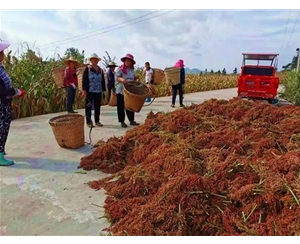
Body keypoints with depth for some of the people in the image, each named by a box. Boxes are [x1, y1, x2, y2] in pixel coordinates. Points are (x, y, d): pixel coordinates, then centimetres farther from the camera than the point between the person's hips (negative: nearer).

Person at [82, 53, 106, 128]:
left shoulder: (100, 70, 14)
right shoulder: (87, 69, -1)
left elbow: (103, 81, 15)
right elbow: (84, 80, -6)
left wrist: (103, 90, 10)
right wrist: (84, 90, -13)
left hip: (98, 92, 5)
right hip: (89, 91, -4)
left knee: (97, 107, 9)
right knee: (88, 107, 2)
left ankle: (97, 121, 20)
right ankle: (89, 122, 9)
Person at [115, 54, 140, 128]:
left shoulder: (132, 70, 11)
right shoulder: (120, 69, -8)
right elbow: (117, 77, -19)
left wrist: (136, 78, 0)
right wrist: (121, 79, -39)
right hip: (121, 91, -5)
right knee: (121, 107, 0)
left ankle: (131, 120, 19)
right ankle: (122, 122, 8)